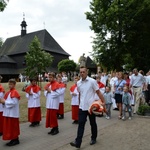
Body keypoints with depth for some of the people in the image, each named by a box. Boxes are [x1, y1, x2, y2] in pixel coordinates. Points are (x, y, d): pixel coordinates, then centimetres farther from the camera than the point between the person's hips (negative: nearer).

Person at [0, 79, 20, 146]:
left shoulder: (15, 92, -14)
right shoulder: (8, 92, 13)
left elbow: (13, 103, -22)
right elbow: (7, 101, 17)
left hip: (13, 113, -9)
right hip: (7, 112, 9)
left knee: (13, 127, -1)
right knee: (8, 127, 13)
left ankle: (16, 140, 11)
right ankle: (13, 139, 23)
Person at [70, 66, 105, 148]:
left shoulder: (92, 81, -10)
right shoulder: (78, 83, 4)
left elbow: (98, 92, -7)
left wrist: (103, 102, -12)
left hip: (91, 106, -3)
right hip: (82, 107, 3)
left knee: (93, 123, 13)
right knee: (81, 124, 0)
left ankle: (93, 138, 32)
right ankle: (78, 142, 0)